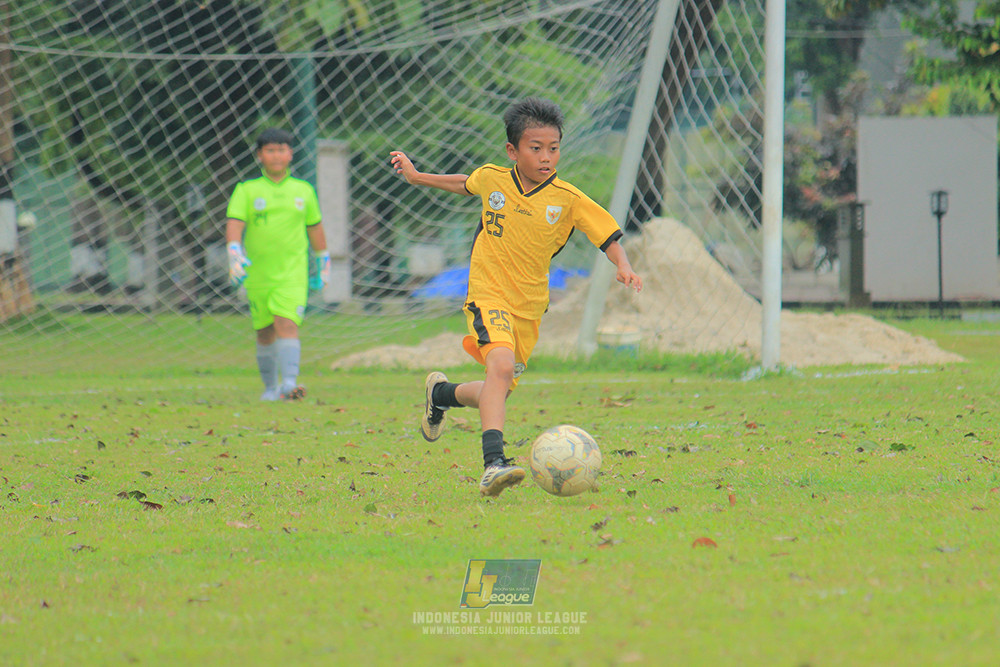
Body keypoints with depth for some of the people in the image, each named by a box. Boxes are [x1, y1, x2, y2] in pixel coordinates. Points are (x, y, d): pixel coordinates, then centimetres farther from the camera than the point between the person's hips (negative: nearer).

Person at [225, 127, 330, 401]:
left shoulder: (304, 191, 8)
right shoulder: (246, 190, 2)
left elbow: (315, 229, 19)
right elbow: (234, 224, -8)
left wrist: (323, 264, 24)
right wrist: (235, 256, -24)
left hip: (293, 274, -1)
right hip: (258, 273, 1)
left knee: (287, 324, -19)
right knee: (264, 334, 9)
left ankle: (289, 383, -28)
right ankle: (270, 387, 25)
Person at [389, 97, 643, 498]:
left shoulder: (569, 200, -7)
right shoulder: (492, 179, -3)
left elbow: (609, 237, -5)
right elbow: (467, 184, 21)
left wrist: (623, 267, -25)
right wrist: (417, 177, 28)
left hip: (529, 308, 3)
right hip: (489, 295, -3)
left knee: (498, 392, 11)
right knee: (501, 365, -29)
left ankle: (441, 394, 44)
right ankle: (493, 464, -39)